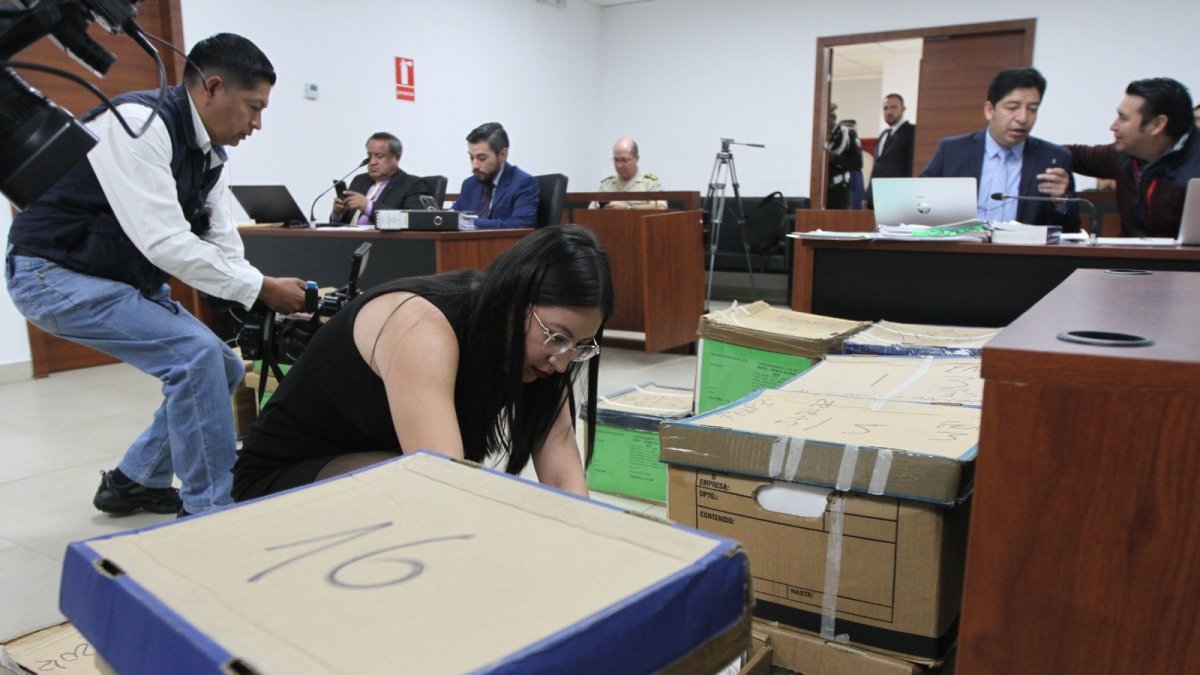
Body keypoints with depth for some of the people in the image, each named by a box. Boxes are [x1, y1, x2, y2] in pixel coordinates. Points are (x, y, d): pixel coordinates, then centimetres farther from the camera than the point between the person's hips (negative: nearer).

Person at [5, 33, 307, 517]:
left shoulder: (209, 153, 3)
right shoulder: (139, 124, -24)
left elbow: (222, 246, 2)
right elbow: (165, 242, -31)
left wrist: (265, 303, -12)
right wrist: (261, 288, -26)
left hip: (125, 279, 9)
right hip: (55, 274, -9)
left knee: (222, 368, 6)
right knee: (196, 355, -23)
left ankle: (133, 481, 22)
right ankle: (209, 509, -10)